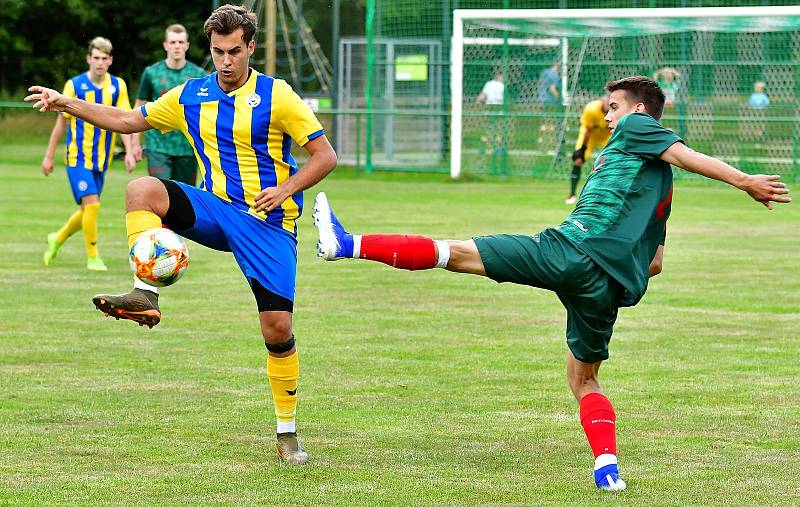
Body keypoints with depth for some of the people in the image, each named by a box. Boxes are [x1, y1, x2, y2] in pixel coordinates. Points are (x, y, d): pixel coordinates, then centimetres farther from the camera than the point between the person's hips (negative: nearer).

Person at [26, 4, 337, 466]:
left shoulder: (277, 96, -8)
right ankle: (146, 296, -30)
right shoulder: (191, 96, 5)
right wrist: (67, 104, 7)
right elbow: (128, 120, 15)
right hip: (216, 209, 4)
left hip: (268, 222, -4)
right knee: (142, 188, -23)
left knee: (278, 328, -10)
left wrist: (286, 189, -21)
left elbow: (325, 156, -7)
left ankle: (288, 434, 7)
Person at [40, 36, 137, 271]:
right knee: (92, 205, -16)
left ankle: (58, 238, 38)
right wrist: (49, 155, 4)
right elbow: (61, 121, 2)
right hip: (78, 157, -4)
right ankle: (93, 257, -3)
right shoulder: (74, 85, -5)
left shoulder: (118, 86, 2)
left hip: (101, 159, 4)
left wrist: (129, 151, -13)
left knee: (87, 210, 12)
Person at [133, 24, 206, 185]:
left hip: (187, 148, 1)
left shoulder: (198, 74, 3)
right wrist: (136, 143, 5)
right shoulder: (152, 73, 1)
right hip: (158, 146, -1)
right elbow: (140, 108, 8)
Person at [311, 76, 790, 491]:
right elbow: (655, 262, 33)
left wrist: (745, 181, -17)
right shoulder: (664, 185, 32)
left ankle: (350, 245, -7)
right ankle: (608, 467, 4)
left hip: (576, 249, -7)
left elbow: (687, 155, -5)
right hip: (616, 282, 8)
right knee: (583, 377, 21)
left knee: (456, 252, -5)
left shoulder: (636, 129, 10)